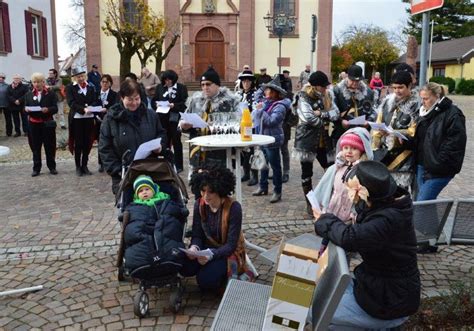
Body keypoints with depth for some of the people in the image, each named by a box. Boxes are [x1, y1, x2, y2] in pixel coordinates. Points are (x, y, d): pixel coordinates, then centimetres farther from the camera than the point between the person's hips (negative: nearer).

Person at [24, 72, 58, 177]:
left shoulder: (51, 94, 2)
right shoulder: (29, 94, 10)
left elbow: (55, 108, -5)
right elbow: (25, 108, 8)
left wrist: (48, 109, -25)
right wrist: (26, 110, -15)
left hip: (47, 123, -2)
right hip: (34, 124, 2)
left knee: (50, 146, 5)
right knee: (35, 147, 6)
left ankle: (52, 167, 16)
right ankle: (36, 168, 14)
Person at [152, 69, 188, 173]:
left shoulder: (181, 88, -1)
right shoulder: (159, 87, 11)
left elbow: (184, 103, -7)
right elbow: (153, 101, 12)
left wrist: (174, 105, -20)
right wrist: (156, 105, -9)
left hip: (175, 119, -3)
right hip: (163, 119, 3)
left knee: (176, 142, 4)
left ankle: (178, 165, 12)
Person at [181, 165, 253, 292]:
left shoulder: (233, 207, -24)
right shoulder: (199, 204, -9)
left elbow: (231, 245, -22)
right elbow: (197, 235, -5)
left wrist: (211, 254, -40)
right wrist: (194, 248, -28)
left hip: (227, 252, -5)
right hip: (208, 247, 5)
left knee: (205, 280, -26)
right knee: (185, 269, -20)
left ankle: (229, 270, 3)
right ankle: (212, 266, 6)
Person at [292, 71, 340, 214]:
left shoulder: (327, 96, 8)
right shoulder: (303, 98, -10)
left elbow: (335, 113, -4)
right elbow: (308, 118, -24)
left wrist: (321, 113, -18)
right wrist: (324, 121, -10)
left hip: (323, 141, 5)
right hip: (306, 140, -5)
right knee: (306, 173, 5)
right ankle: (309, 203, 18)